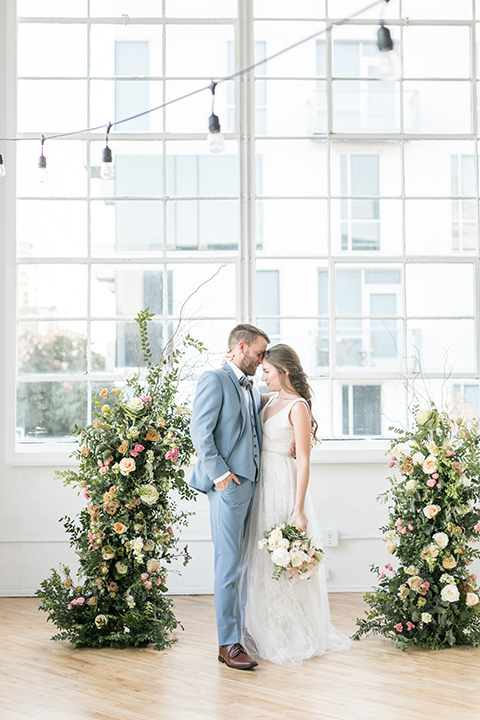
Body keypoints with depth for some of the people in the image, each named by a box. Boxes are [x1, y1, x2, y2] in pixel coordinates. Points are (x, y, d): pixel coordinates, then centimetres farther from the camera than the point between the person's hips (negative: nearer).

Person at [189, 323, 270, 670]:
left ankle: (241, 629, 19)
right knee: (229, 564, -7)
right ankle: (229, 643, -3)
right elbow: (200, 429, -13)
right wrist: (219, 473, -17)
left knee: (244, 562, 11)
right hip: (229, 485, -8)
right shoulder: (215, 380, -6)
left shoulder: (253, 390, 21)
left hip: (251, 482, 8)